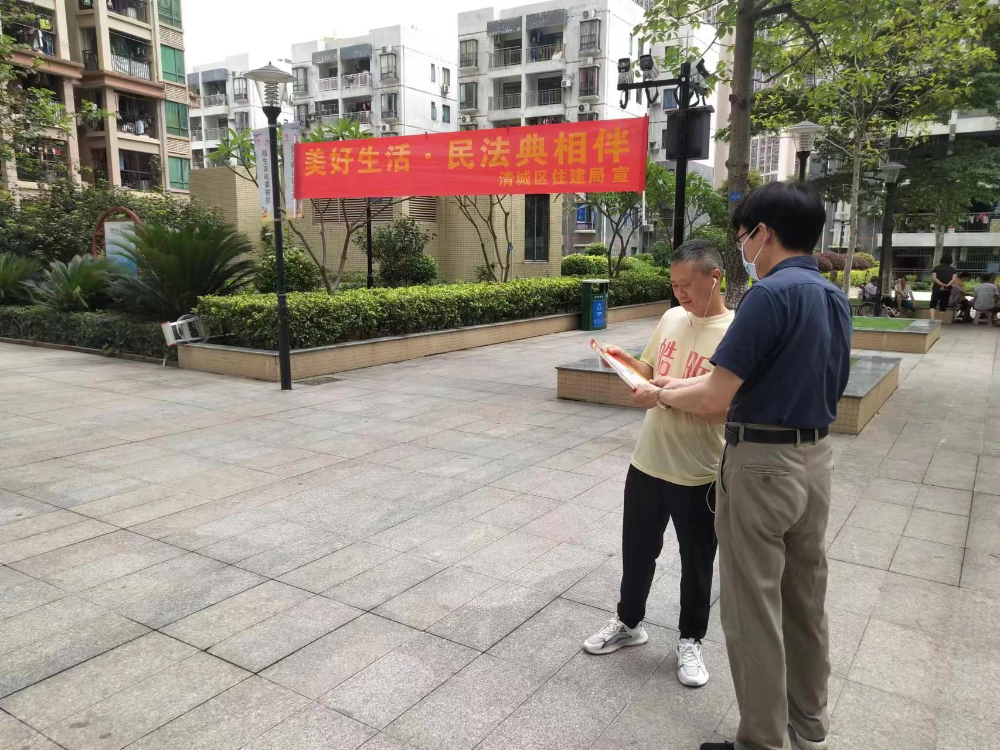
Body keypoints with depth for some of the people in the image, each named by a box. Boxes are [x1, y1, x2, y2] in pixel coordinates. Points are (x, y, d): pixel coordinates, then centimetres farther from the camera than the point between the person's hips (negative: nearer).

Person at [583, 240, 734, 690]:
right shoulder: (671, 318, 3)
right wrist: (626, 361, -6)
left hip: (699, 475, -5)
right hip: (647, 463, 6)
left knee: (696, 564, 14)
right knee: (637, 550, 19)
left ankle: (690, 641, 34)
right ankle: (628, 623, 40)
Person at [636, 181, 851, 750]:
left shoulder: (771, 294, -20)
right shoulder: (837, 298, 7)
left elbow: (715, 398, -22)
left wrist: (663, 395, -2)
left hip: (763, 465, -9)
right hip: (817, 458, 9)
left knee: (754, 610, 5)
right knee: (807, 601, 20)